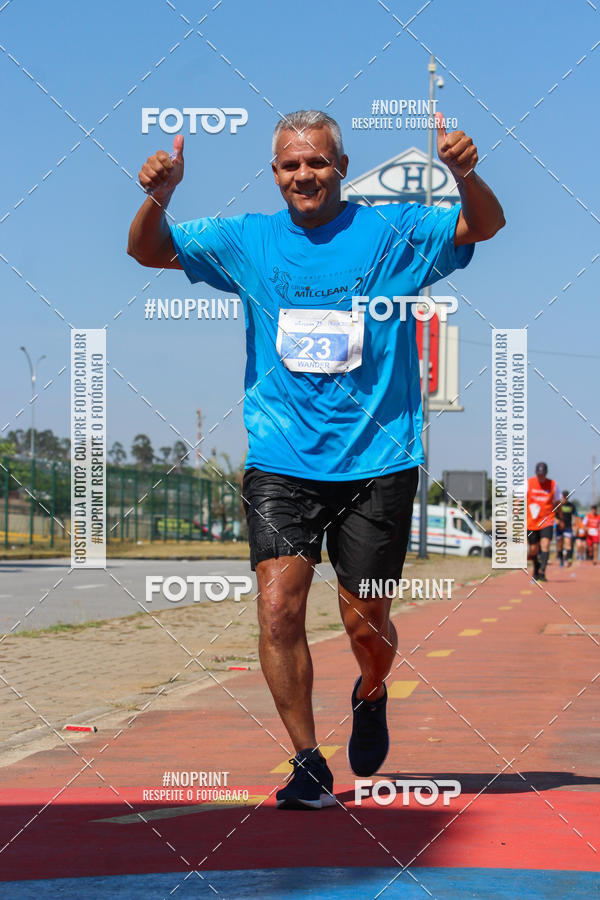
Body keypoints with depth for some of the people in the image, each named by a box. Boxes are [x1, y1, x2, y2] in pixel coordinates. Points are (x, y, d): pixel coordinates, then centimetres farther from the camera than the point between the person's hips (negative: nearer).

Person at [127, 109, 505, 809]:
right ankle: (307, 764, -2)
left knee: (365, 623, 4)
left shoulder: (392, 232, 0)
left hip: (377, 463, -1)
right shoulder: (247, 241, 7)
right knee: (279, 608, -14)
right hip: (281, 463, 1)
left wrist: (465, 175, -32)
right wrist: (157, 199, -14)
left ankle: (371, 697, 39)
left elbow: (485, 226, -10)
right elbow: (148, 251, 8)